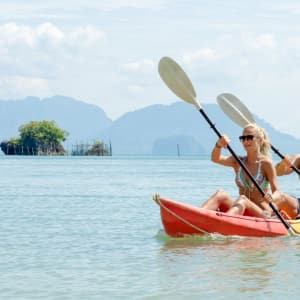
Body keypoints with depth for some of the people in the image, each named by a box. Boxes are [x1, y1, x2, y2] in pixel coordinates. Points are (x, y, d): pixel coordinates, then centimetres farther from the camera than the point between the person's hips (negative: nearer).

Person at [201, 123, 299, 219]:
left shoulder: (266, 163, -1)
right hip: (242, 215, 4)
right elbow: (215, 159, -4)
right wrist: (218, 145, -27)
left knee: (242, 200, -35)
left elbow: (277, 192, -8)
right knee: (221, 194, -23)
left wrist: (271, 199, -33)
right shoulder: (238, 162, 13)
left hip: (261, 214, -4)